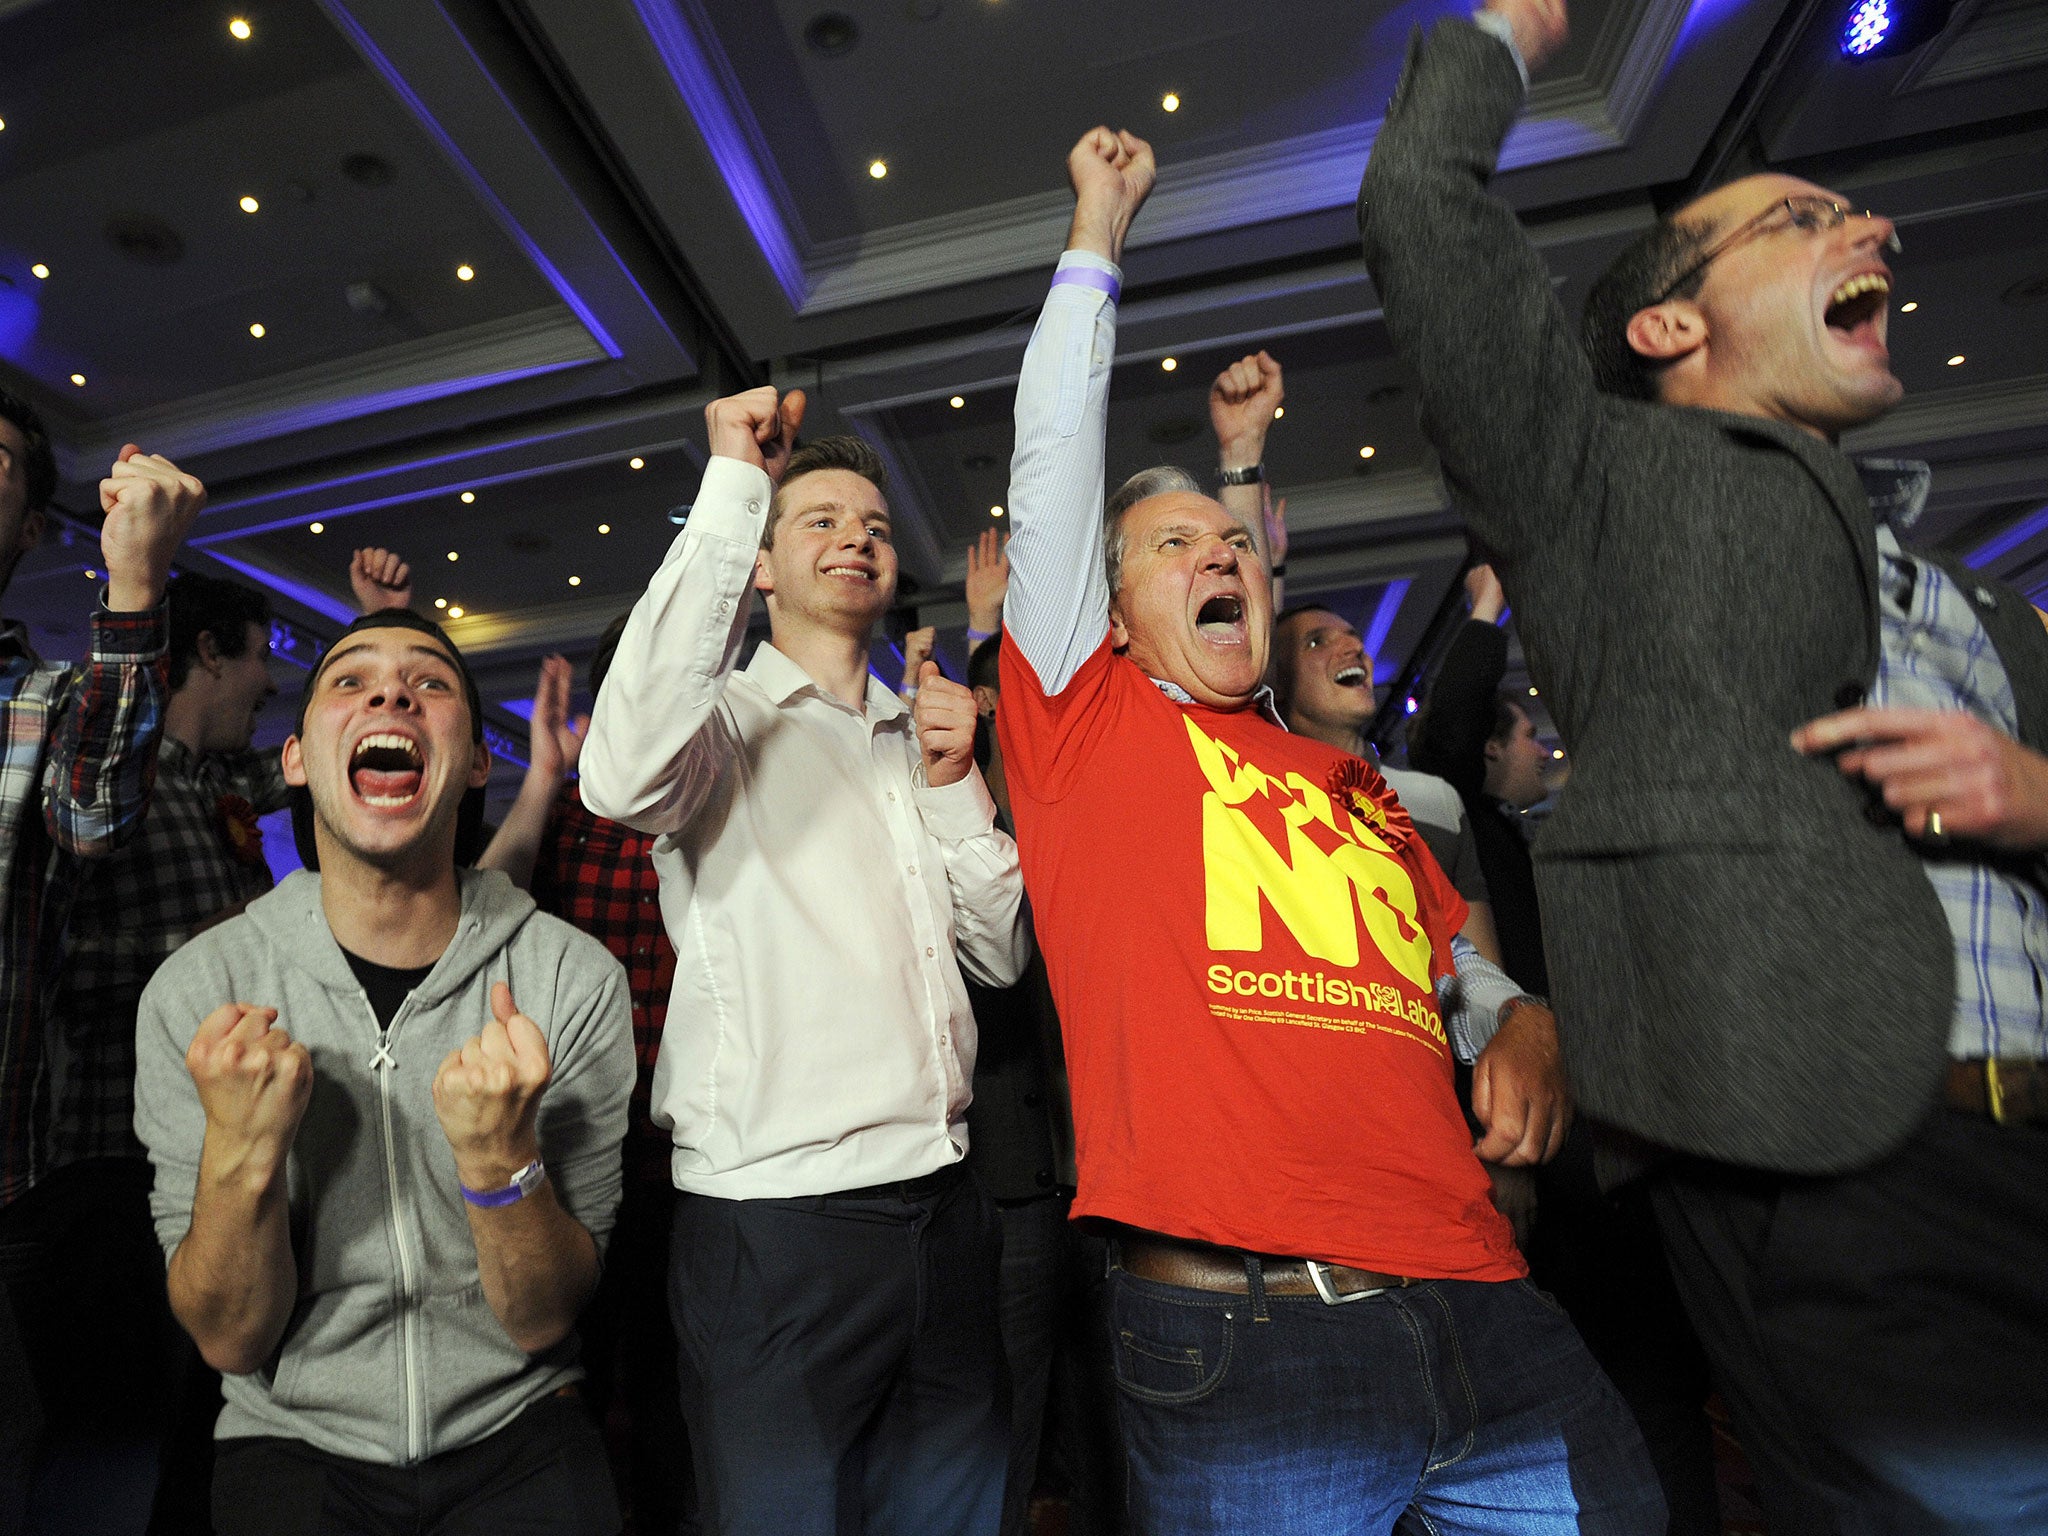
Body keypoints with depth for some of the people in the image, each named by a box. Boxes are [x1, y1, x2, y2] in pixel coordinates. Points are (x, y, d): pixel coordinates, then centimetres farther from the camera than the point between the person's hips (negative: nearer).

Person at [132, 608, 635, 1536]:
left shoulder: (574, 979, -13)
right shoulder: (197, 991, -8)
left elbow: (541, 1322, -9)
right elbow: (231, 1341, -6)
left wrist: (501, 1156, -28)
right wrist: (240, 1154, -24)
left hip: (516, 1434, 0)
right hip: (294, 1442, 0)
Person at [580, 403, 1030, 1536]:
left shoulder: (919, 740, 13)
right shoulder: (727, 718, -3)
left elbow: (1001, 956, 11)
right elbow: (624, 777, -29)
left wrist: (955, 786, -4)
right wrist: (733, 485, -22)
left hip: (942, 1201, 6)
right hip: (772, 1218, -5)